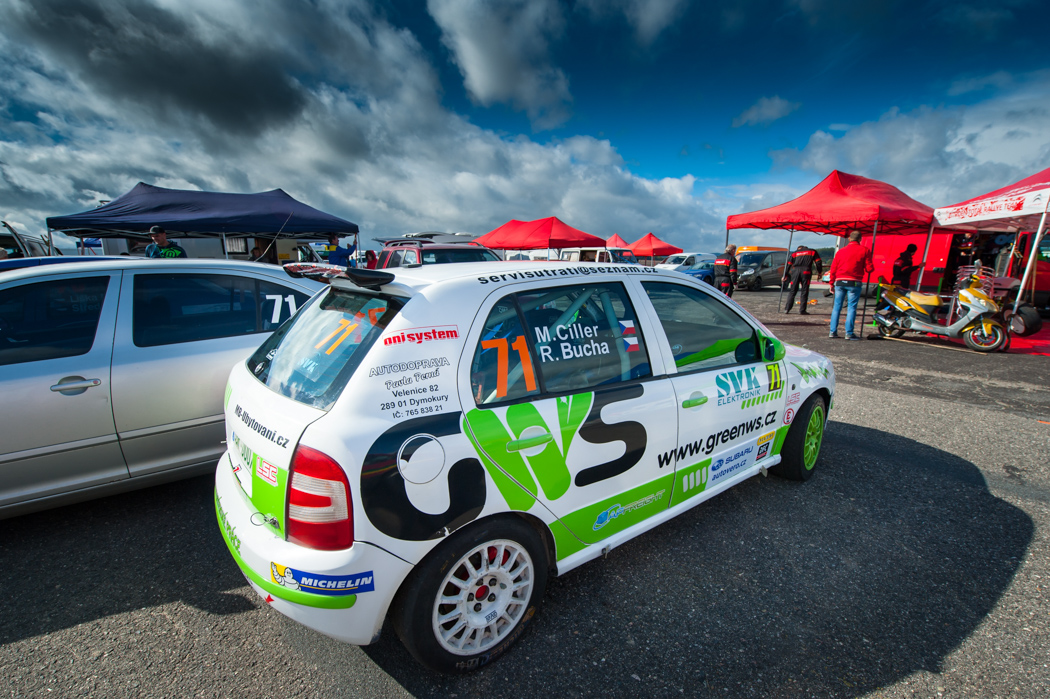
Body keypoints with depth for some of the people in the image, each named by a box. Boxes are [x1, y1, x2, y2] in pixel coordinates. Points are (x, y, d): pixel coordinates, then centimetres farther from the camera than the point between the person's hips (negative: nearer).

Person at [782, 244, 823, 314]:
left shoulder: (794, 253, 21)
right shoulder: (812, 251, 19)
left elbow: (789, 264, 14)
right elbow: (818, 262, 10)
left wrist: (785, 276, 16)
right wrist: (819, 272, 19)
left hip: (795, 271, 2)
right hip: (806, 271, -1)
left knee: (792, 291, 7)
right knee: (804, 292, 1)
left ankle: (787, 309, 4)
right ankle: (802, 310, -1)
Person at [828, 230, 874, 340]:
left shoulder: (841, 251, 12)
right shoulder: (864, 250, 1)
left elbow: (833, 268, 10)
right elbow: (869, 268, -2)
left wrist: (831, 283, 15)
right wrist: (871, 269, 21)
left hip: (839, 281, 3)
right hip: (854, 282, -3)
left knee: (837, 306, 7)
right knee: (851, 307, -1)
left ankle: (833, 331, 5)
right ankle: (849, 333, -2)